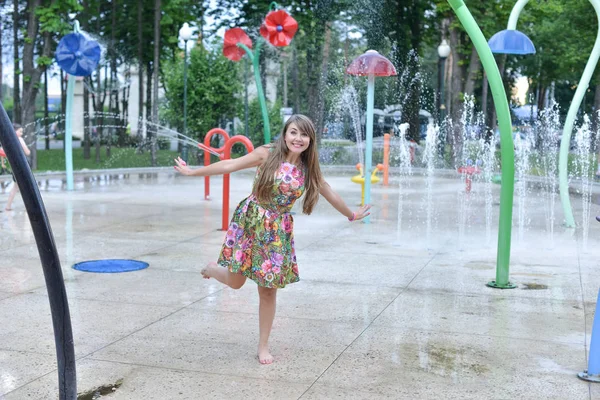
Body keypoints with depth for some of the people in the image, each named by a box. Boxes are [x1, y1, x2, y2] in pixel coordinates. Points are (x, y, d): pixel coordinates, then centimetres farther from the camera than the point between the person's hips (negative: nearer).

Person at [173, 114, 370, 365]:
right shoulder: (267, 154, -11)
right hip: (249, 222, -2)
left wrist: (351, 215, 27)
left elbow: (330, 194, 15)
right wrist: (192, 172, -3)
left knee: (268, 291, 6)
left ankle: (263, 346, 21)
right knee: (235, 281, 4)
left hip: (278, 231, 3)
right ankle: (211, 269, 40)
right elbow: (229, 166, -7)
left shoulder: (309, 169, 0)